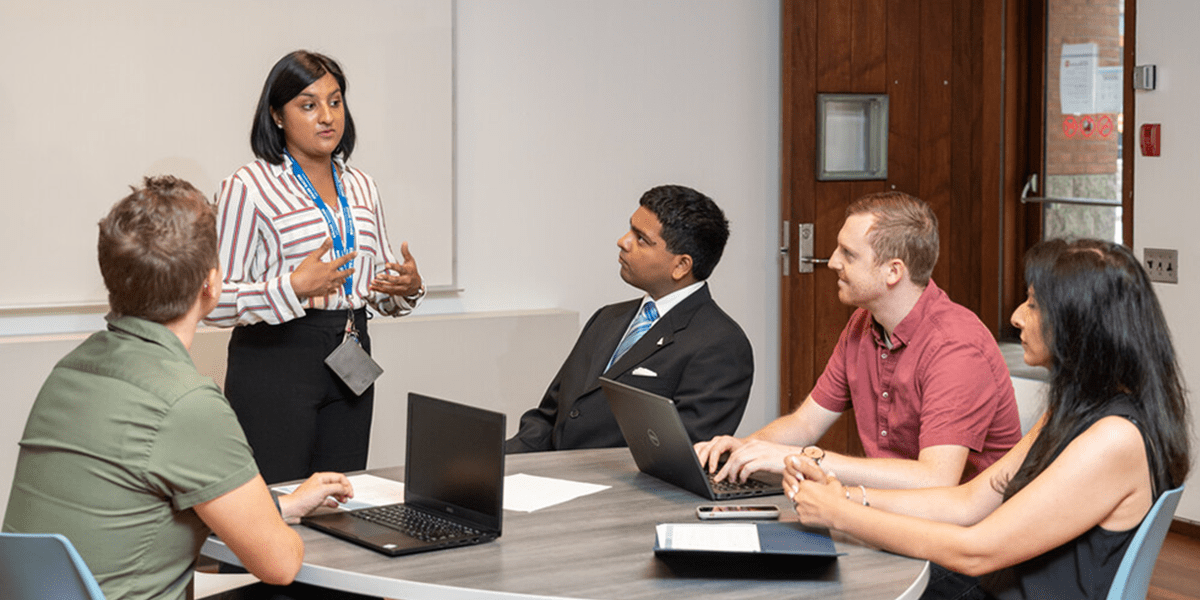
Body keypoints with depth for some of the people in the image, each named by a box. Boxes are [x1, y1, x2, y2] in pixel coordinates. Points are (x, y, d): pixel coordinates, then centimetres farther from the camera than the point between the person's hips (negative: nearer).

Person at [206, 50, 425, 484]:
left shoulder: (361, 188, 13)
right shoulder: (247, 188, -7)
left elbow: (381, 289, 20)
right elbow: (216, 301, -13)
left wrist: (407, 288, -2)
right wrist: (293, 288, -25)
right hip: (275, 361, -6)